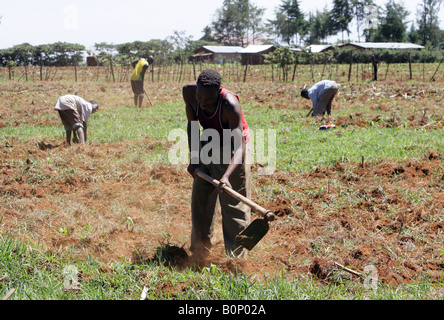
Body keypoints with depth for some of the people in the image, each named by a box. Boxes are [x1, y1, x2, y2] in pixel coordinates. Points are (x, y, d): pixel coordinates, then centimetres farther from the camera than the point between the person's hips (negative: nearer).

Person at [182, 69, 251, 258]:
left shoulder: (230, 104, -36)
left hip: (231, 152, -6)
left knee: (233, 205, -8)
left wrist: (227, 176, -55)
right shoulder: (189, 92, -21)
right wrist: (193, 157, -7)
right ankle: (199, 253, 29)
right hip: (207, 147, 6)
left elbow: (240, 147, -41)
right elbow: (192, 124, -1)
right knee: (200, 200, 13)